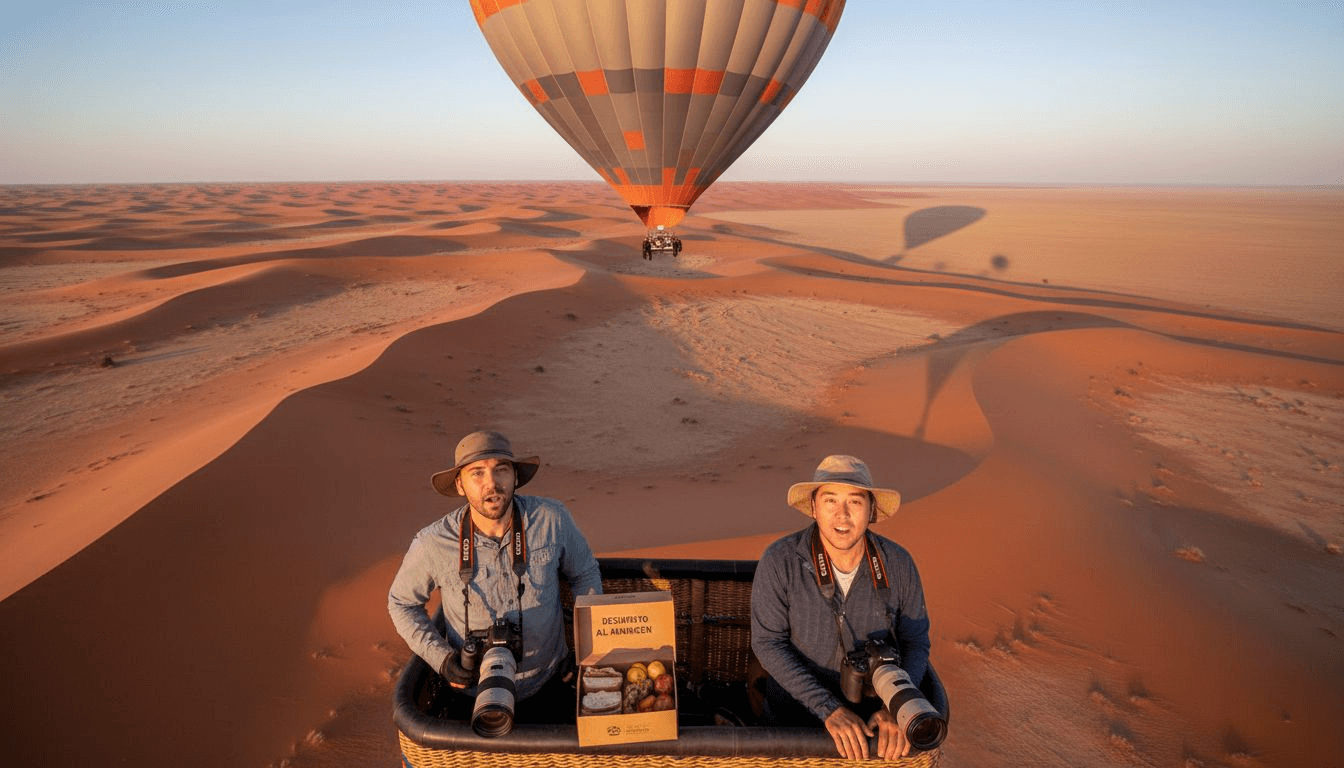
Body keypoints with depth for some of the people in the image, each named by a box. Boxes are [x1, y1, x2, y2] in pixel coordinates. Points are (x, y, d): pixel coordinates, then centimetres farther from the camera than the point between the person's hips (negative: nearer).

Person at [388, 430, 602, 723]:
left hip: (551, 684, 1)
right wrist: (441, 658, -10)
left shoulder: (552, 518, -15)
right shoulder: (433, 544, -17)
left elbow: (585, 574, 4)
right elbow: (401, 602, 2)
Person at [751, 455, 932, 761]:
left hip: (873, 715, 3)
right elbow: (768, 642, -13)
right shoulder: (780, 561, -16)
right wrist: (830, 710, -20)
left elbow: (916, 641, 1)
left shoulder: (898, 563, -8)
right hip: (796, 712, -2)